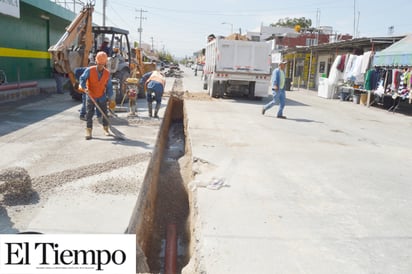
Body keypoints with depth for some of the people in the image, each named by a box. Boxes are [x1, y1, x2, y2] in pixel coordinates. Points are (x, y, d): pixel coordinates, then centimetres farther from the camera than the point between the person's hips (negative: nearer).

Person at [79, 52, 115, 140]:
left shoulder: (107, 73, -5)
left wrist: (111, 98, 1)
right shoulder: (89, 70, -12)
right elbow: (82, 79, -11)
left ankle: (106, 129, 25)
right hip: (91, 96, -2)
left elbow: (109, 87, 1)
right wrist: (84, 88, -30)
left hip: (102, 97, 2)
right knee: (89, 113, -3)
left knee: (104, 113, 8)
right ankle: (88, 131, 6)